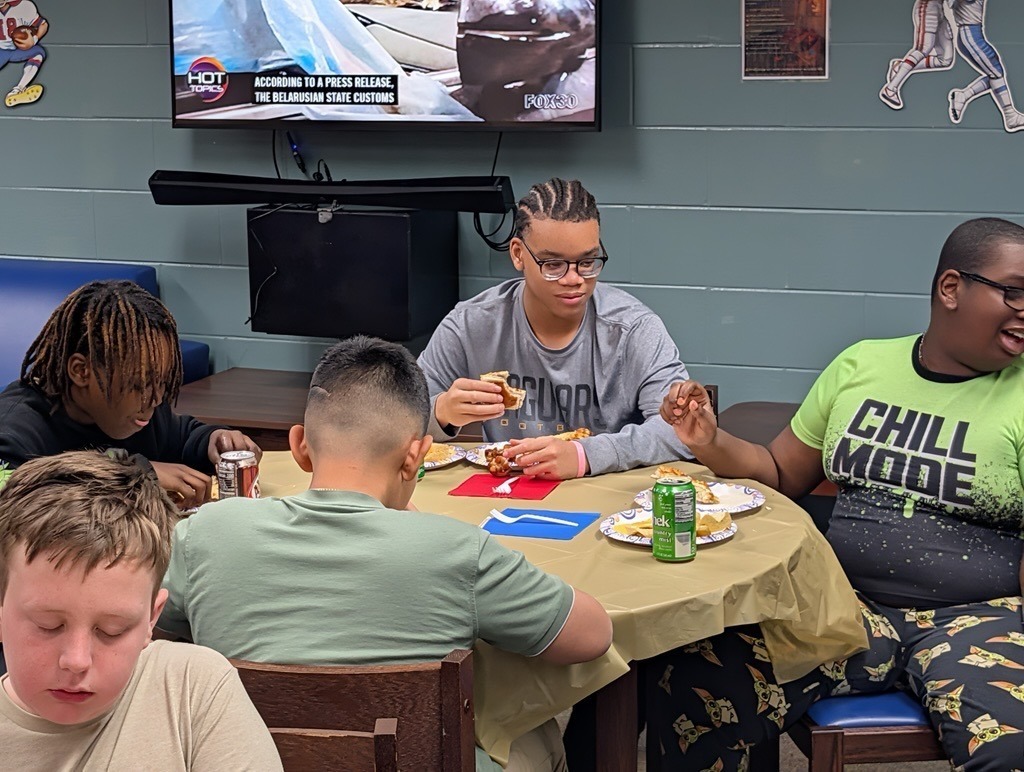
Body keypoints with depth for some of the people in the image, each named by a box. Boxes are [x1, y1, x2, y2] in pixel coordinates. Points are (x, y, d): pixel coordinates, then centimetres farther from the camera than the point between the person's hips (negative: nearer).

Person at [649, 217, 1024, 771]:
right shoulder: (860, 365, 9)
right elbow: (782, 475, 18)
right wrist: (711, 444, -1)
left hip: (974, 616, -2)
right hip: (848, 599, 3)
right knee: (688, 686, -20)